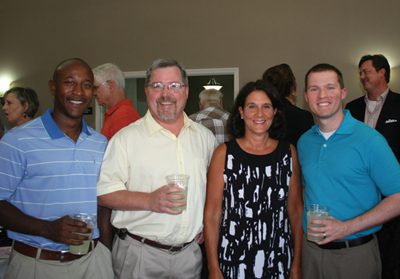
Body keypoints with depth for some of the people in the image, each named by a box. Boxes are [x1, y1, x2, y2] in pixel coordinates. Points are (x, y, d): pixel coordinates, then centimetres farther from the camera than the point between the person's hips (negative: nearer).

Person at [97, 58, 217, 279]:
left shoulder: (205, 136, 5)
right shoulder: (127, 138, -9)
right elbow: (104, 192, -13)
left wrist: (207, 226, 6)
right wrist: (150, 201, -25)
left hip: (191, 252, 4)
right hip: (139, 254, -3)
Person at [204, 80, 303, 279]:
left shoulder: (288, 152, 0)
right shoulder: (224, 153, -7)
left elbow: (296, 210, 5)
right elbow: (212, 214, -6)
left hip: (279, 261, 2)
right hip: (233, 261, -2)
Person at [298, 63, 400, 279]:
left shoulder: (369, 140, -12)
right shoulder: (304, 142, 3)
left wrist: (346, 228, -20)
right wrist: (308, 225, -1)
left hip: (355, 253, -4)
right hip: (310, 248, 4)